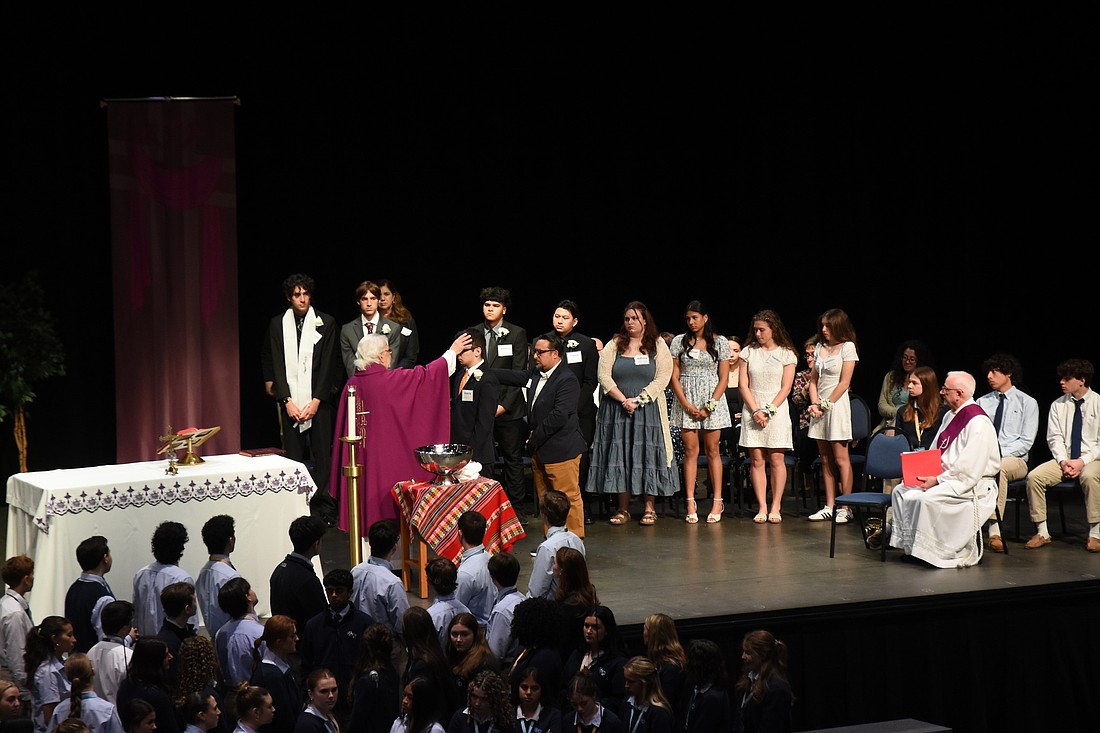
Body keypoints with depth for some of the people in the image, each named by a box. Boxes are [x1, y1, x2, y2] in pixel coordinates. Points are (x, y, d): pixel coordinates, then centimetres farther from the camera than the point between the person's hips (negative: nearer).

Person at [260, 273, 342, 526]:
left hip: (319, 401, -1)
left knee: (322, 456, -3)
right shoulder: (278, 324, 8)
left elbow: (328, 365, -1)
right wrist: (287, 401, -5)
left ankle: (324, 510, 2)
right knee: (293, 457, 0)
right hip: (291, 402, 1)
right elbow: (276, 365, 5)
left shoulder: (326, 323, 3)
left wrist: (316, 401, -8)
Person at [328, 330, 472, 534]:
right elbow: (424, 375, -6)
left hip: (360, 457, 6)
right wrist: (452, 352, 5)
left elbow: (345, 424, 10)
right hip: (388, 458, -6)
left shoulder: (353, 384, 3)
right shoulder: (390, 380, -13)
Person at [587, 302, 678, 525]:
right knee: (619, 455, 0)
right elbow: (604, 376, -2)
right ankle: (623, 509, 6)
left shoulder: (658, 346, 4)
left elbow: (662, 378, -5)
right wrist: (623, 400, -13)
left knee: (648, 455, -2)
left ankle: (649, 507, 5)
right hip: (616, 409, 1)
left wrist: (638, 400, -15)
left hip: (648, 410, -1)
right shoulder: (614, 345, 7)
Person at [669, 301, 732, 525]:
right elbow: (674, 377, 3)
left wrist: (710, 406, -9)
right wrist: (687, 404, -7)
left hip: (713, 399, -1)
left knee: (712, 450, 0)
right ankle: (690, 502, -1)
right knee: (690, 450, -1)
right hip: (686, 400, 1)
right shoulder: (679, 341, 5)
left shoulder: (720, 342, 3)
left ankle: (717, 502, 2)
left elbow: (724, 378, 1)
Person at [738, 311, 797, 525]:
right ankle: (762, 508, 0)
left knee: (776, 460, -3)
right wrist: (755, 411, -8)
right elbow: (744, 385, 3)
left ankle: (775, 507, 1)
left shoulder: (786, 354, 2)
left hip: (777, 410, -2)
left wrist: (768, 411, -12)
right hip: (752, 409, 2)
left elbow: (785, 388, -2)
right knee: (757, 460, -1)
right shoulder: (748, 352, 7)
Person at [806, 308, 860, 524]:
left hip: (837, 405, -7)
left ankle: (846, 508, -6)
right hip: (820, 407, 7)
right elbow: (813, 380, 13)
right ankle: (829, 506, 11)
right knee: (825, 460, 8)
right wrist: (814, 404, -2)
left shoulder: (848, 348, -5)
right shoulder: (820, 348, 14)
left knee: (840, 458, -7)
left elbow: (844, 383, -9)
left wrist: (826, 405, -10)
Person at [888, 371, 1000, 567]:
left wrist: (938, 480, -19)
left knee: (925, 499, -29)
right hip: (945, 479, 10)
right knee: (901, 492, -3)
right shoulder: (951, 416, 14)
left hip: (972, 485, -10)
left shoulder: (978, 423, -18)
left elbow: (969, 469, -23)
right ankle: (908, 544, 0)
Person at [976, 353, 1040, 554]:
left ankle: (994, 531, -42)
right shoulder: (982, 402, 19)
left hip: (1014, 460, -3)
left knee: (998, 468, -40)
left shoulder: (1027, 403, 6)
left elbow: (1026, 441, -3)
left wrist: (999, 454, -16)